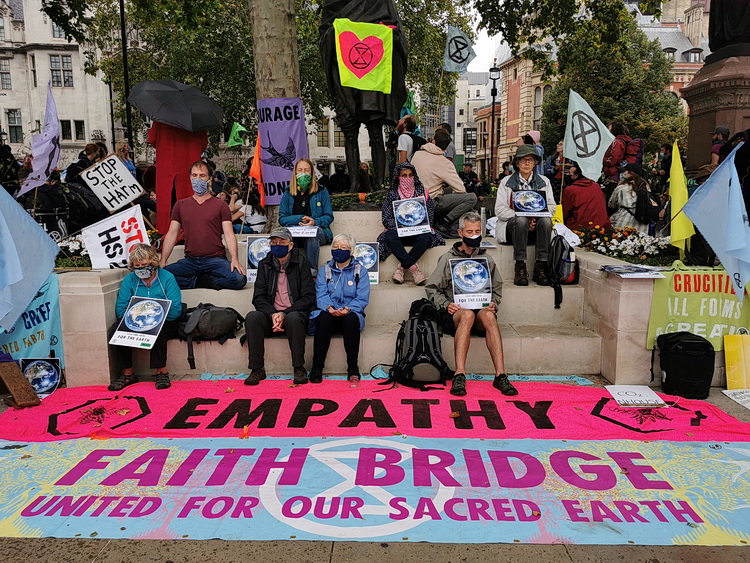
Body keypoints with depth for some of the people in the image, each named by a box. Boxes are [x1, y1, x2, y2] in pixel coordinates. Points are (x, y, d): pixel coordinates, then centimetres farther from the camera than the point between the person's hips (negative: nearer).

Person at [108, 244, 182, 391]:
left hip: (164, 324, -4)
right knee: (115, 330, -23)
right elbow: (120, 310, -3)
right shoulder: (129, 280, 3)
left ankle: (161, 371, -23)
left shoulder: (167, 278, -7)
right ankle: (127, 374, -12)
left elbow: (175, 311, -13)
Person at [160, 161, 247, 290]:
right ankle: (202, 282, -9)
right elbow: (172, 234, 11)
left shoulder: (220, 205, 7)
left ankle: (199, 280, -7)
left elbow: (229, 234, -2)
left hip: (216, 260, -2)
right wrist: (162, 262, -1)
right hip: (190, 261, 2)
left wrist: (234, 259, -19)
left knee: (239, 279, -30)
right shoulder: (180, 205, 15)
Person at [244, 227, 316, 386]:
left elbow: (308, 297, -6)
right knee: (252, 317, -27)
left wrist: (285, 314, -17)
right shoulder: (264, 264, 10)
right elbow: (258, 297, 4)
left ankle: (299, 368, -22)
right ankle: (257, 369, -19)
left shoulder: (301, 263, 0)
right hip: (271, 315, 3)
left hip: (295, 313, -3)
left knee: (293, 318, -36)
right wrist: (272, 314, -16)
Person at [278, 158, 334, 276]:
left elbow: (329, 217, 4)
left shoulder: (321, 191, 8)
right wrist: (300, 219, -12)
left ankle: (312, 270, -33)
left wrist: (315, 221, -17)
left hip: (318, 232, -1)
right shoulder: (288, 194, 12)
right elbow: (282, 219, 4)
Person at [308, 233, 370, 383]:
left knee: (351, 319, -36)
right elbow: (321, 295, 1)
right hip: (329, 314, 1)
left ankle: (353, 368, -28)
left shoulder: (360, 271, 10)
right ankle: (317, 368, -28)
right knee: (323, 318, -34)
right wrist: (329, 307, -22)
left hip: (350, 314, -1)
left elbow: (362, 299, -1)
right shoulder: (325, 269, 14)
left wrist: (348, 309, -22)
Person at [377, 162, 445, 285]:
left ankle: (401, 267, -27)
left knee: (426, 237, -34)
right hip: (399, 233, 0)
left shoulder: (421, 191, 11)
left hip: (418, 232, 0)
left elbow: (429, 217, 6)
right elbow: (386, 219, 1)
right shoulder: (392, 194, 10)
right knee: (390, 236, -34)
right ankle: (414, 268, -38)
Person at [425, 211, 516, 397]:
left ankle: (500, 375, -39)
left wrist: (493, 304, 0)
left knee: (488, 315, -35)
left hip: (481, 311, 2)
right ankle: (459, 375, -43)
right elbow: (432, 288, 7)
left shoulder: (486, 259, 18)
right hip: (454, 314, -2)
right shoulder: (448, 258, 9)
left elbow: (497, 288, 21)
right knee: (467, 314, -38)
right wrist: (446, 305, -10)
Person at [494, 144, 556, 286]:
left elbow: (551, 207, 7)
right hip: (512, 225, -2)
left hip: (536, 227, 2)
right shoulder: (506, 182, 9)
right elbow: (500, 210, -3)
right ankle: (520, 267, -34)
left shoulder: (544, 182, 16)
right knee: (521, 220, -36)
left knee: (546, 220, -31)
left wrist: (536, 216, -15)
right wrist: (524, 216, -17)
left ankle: (540, 268, -31)